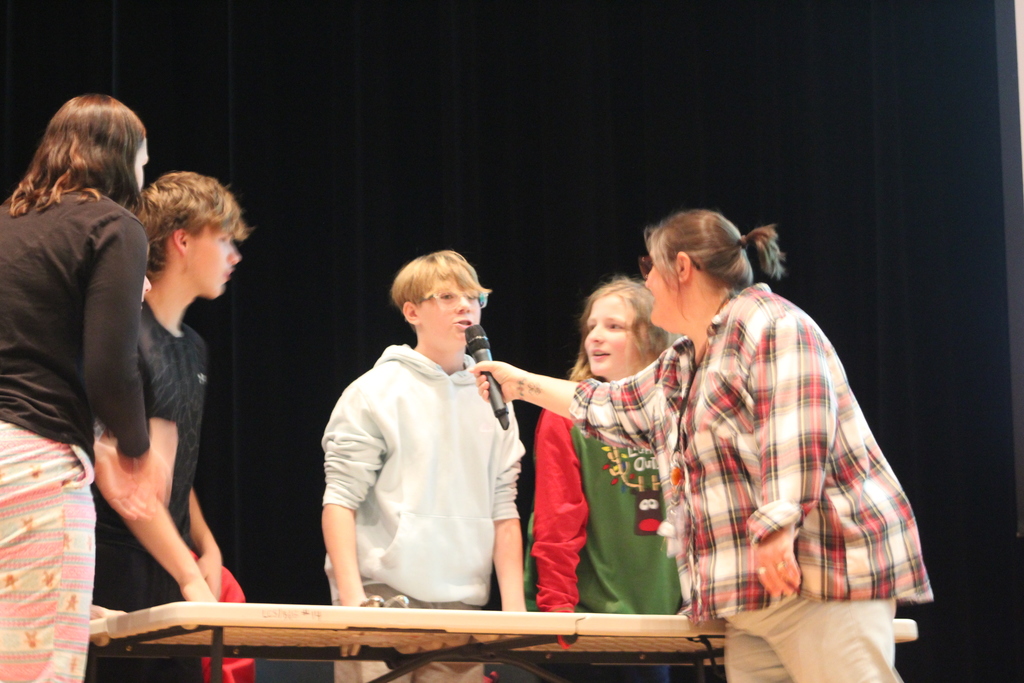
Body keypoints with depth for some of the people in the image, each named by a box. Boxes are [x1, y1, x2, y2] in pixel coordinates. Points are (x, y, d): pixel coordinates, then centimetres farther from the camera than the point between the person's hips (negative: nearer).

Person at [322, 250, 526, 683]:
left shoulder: (490, 400, 13)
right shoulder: (375, 394, 0)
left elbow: (503, 508, 12)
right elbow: (340, 500, -3)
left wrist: (514, 604, 5)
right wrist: (352, 599, -13)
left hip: (461, 609, 4)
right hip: (383, 599, -4)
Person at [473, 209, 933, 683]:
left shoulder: (767, 323, -7)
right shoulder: (680, 368, 24)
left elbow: (799, 432, -20)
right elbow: (610, 407, 40)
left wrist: (778, 524, -28)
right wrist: (521, 383, 45)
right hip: (750, 597, 9)